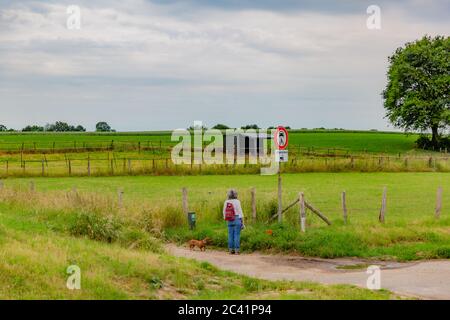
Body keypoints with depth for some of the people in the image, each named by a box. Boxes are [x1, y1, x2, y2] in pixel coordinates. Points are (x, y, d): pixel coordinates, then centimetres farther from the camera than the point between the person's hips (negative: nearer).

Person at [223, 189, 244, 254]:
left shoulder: (226, 202, 2)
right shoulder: (237, 202, -10)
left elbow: (224, 213, 8)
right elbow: (240, 213, -9)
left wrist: (226, 221, 20)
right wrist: (242, 223, -3)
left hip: (229, 221, 4)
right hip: (237, 219, -4)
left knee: (230, 235, 8)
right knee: (237, 235, -2)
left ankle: (231, 250, 8)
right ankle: (237, 250, -3)